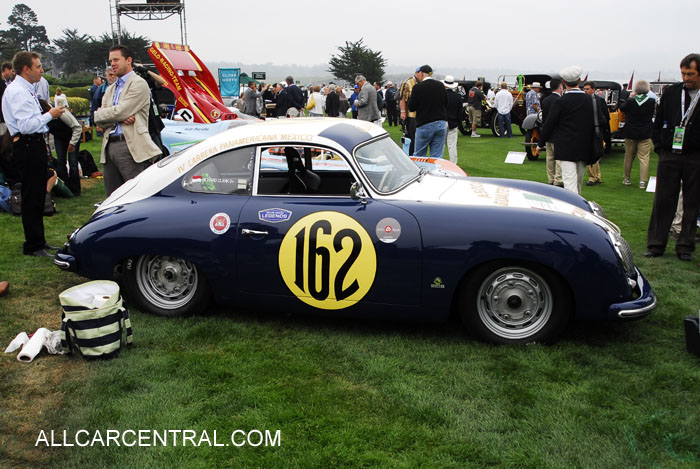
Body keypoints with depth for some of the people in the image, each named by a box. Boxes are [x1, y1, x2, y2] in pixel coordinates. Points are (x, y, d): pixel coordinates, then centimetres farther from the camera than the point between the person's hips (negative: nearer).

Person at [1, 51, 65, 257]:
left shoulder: (26, 90, 16)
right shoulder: (18, 92, -16)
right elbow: (26, 125, -23)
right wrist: (49, 115, -15)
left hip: (34, 144, 11)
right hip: (28, 146, -11)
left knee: (37, 195, 16)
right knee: (31, 197, -5)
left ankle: (38, 240, 27)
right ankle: (33, 246, 1)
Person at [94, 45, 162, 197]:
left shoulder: (139, 83, -2)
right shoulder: (110, 89, 22)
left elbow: (120, 112, -11)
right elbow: (100, 121, 11)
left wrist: (98, 114, 6)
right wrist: (120, 119, -8)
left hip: (130, 147, -8)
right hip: (109, 146, 8)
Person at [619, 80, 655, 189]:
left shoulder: (630, 102, -13)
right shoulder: (651, 102, -11)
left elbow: (621, 107, 6)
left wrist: (629, 98, 12)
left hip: (630, 134, 1)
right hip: (645, 135, -1)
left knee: (629, 157, 14)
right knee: (644, 158, 1)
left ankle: (626, 179, 24)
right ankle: (643, 181, -4)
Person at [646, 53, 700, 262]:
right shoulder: (670, 92, 5)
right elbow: (658, 122, 11)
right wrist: (660, 147, 4)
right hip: (669, 156, 1)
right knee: (663, 201, 3)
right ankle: (656, 244, 11)